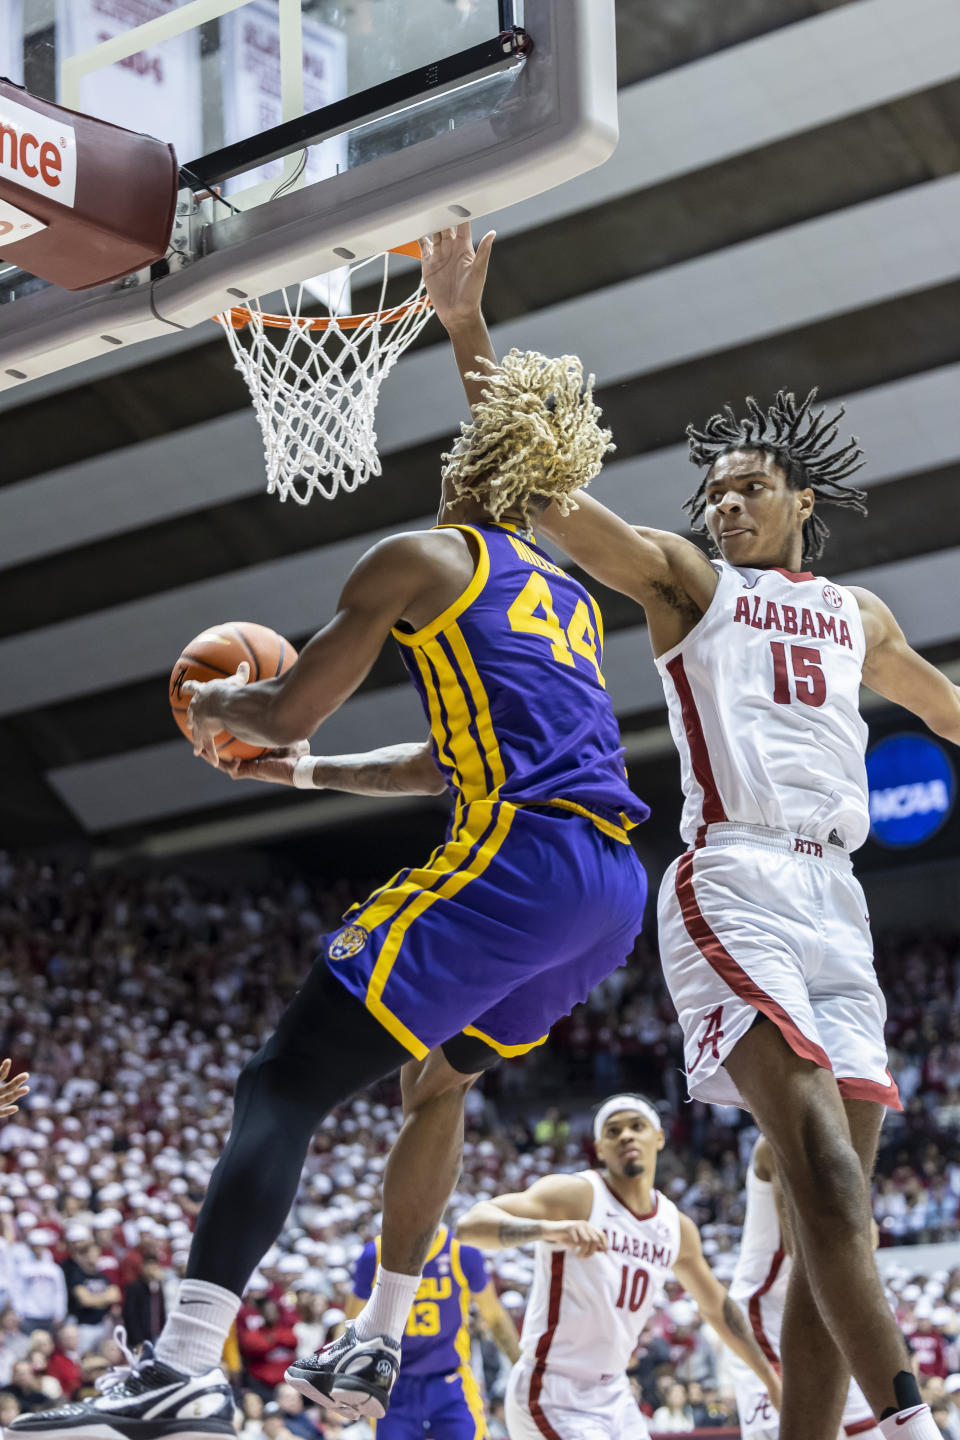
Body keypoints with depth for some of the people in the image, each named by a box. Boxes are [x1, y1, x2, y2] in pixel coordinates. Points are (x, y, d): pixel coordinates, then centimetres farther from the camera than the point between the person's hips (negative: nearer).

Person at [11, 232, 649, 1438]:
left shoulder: (420, 558, 4)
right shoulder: (567, 598, 26)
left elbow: (290, 708, 2)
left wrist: (218, 704, 25)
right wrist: (310, 774, 40)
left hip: (515, 862, -8)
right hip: (616, 886, 9)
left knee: (282, 1087, -8)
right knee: (435, 1077, 28)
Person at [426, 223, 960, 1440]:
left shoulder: (858, 617, 24)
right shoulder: (681, 576, 9)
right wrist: (467, 332, -11)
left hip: (835, 901, 6)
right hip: (732, 888, -6)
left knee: (838, 1201, -1)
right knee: (822, 1168, -24)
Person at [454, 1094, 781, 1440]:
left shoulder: (677, 1227, 7)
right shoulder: (576, 1195, -15)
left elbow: (716, 1307, 24)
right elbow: (470, 1224, -28)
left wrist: (770, 1379, 28)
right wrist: (549, 1228, -45)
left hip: (615, 1395, 8)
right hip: (554, 1396, -8)